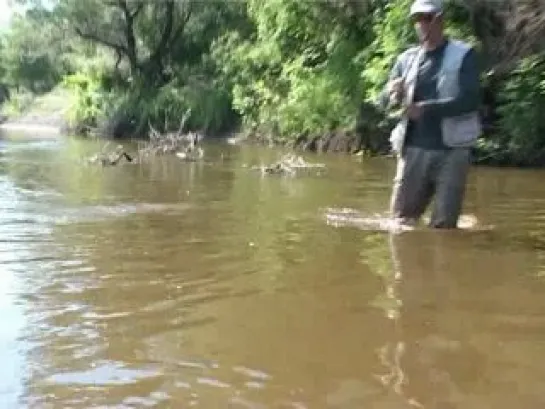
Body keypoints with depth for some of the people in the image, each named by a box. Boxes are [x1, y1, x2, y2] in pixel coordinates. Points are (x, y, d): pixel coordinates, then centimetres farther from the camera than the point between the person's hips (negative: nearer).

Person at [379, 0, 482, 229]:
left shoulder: (463, 55, 0)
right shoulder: (407, 59, 11)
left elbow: (470, 100, -12)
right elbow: (383, 102, 8)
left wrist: (425, 109, -21)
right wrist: (392, 94, -17)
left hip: (452, 151, -3)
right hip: (413, 150, 3)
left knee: (444, 224, 0)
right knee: (401, 219, 6)